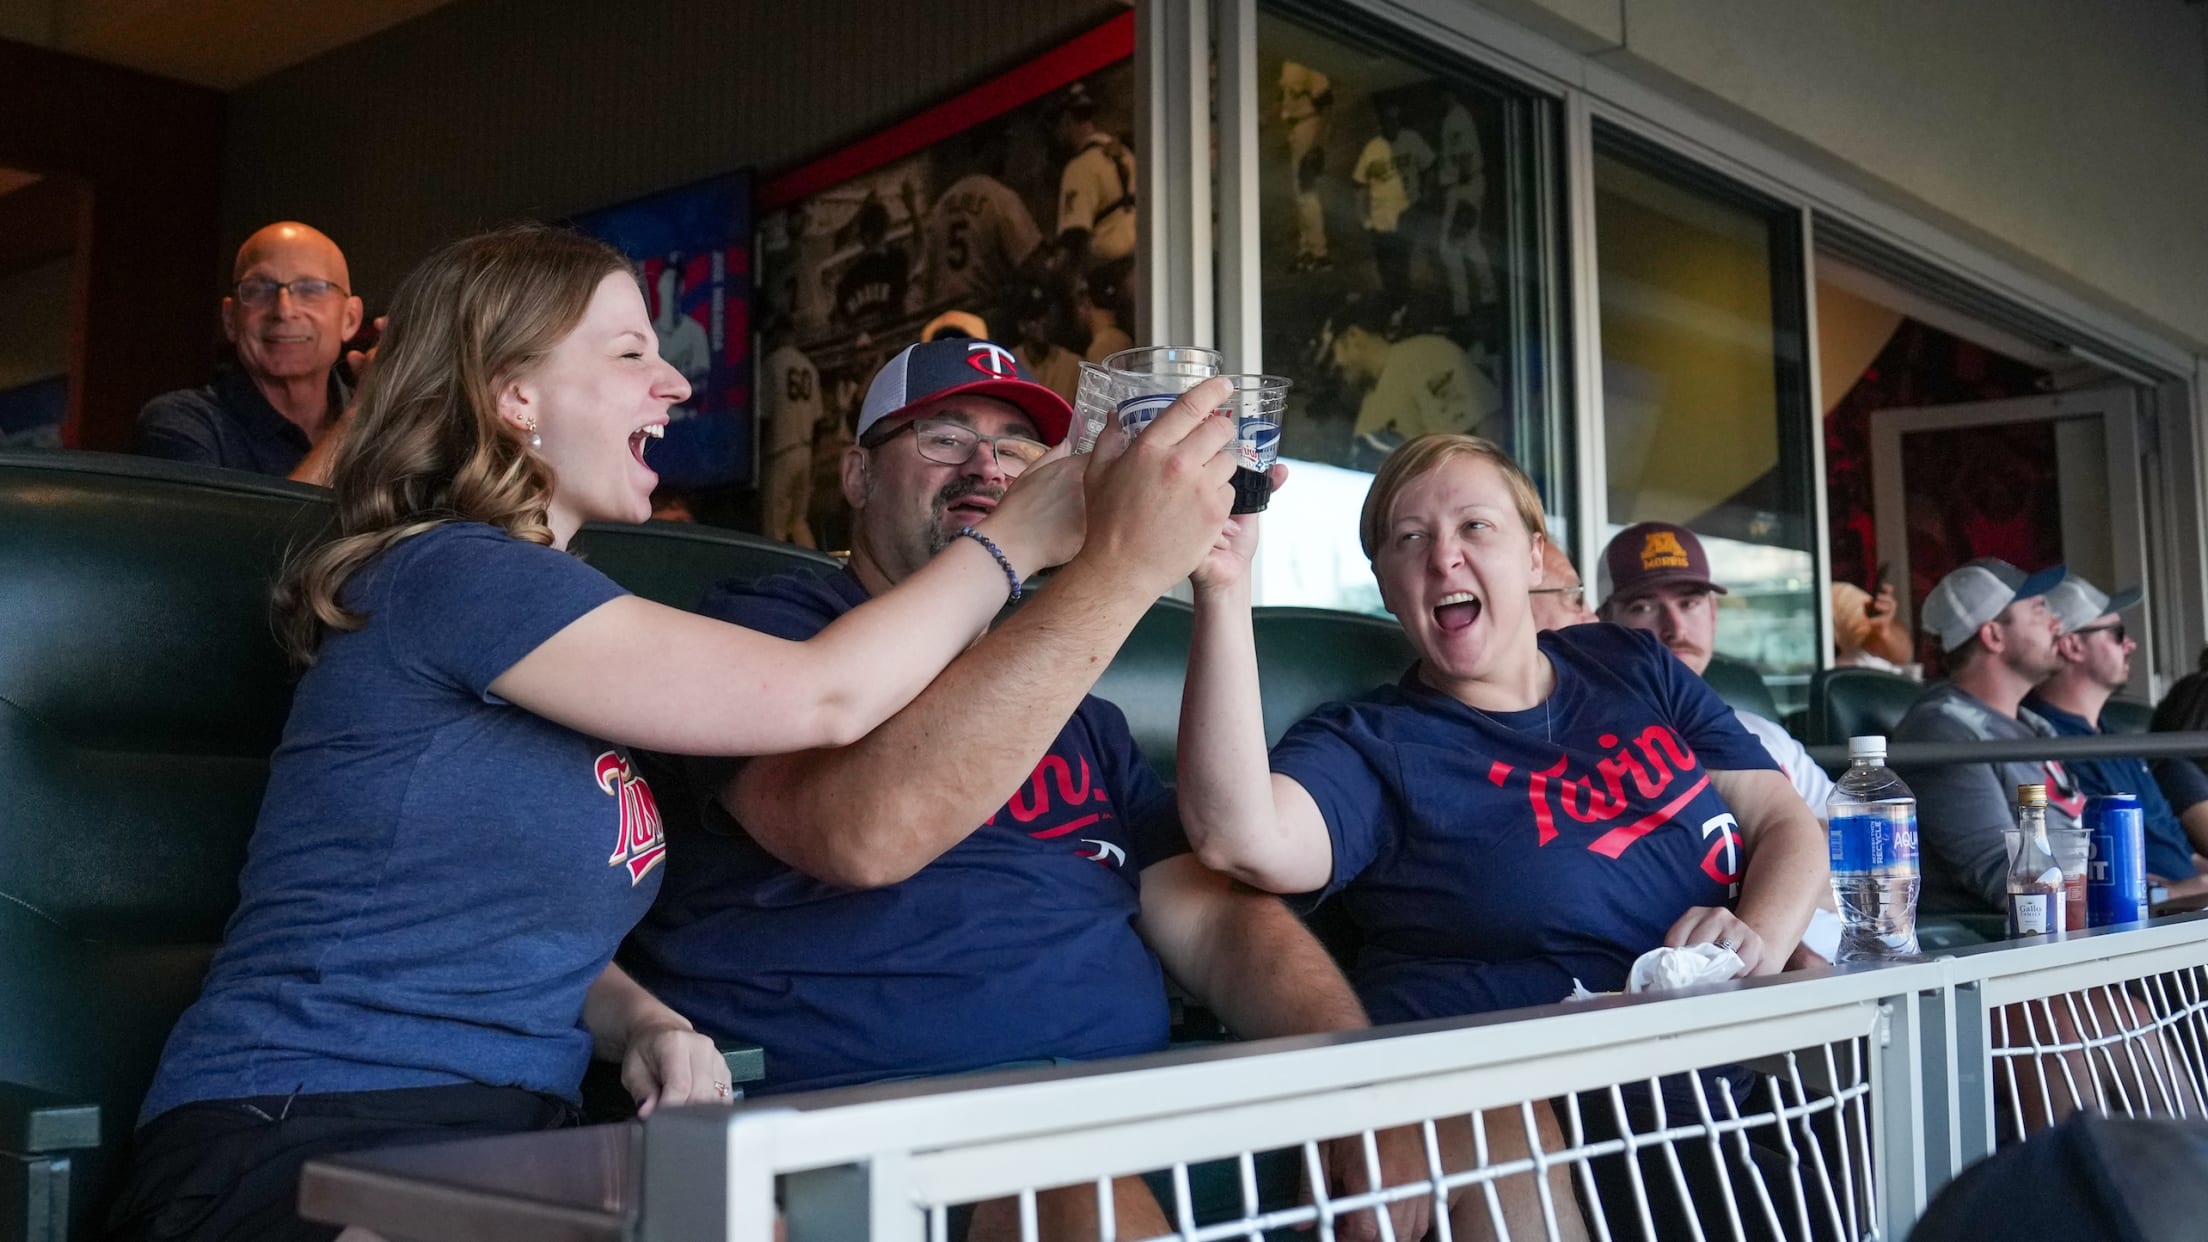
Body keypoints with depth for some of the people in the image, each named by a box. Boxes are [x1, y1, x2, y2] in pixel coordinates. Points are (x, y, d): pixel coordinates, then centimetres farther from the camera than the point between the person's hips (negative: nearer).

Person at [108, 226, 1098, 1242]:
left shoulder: (532, 594, 16)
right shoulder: (448, 573, -13)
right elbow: (822, 698, -15)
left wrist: (644, 1023, -3)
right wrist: (1013, 538, -3)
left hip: (500, 1149, 8)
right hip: (300, 1150, -8)